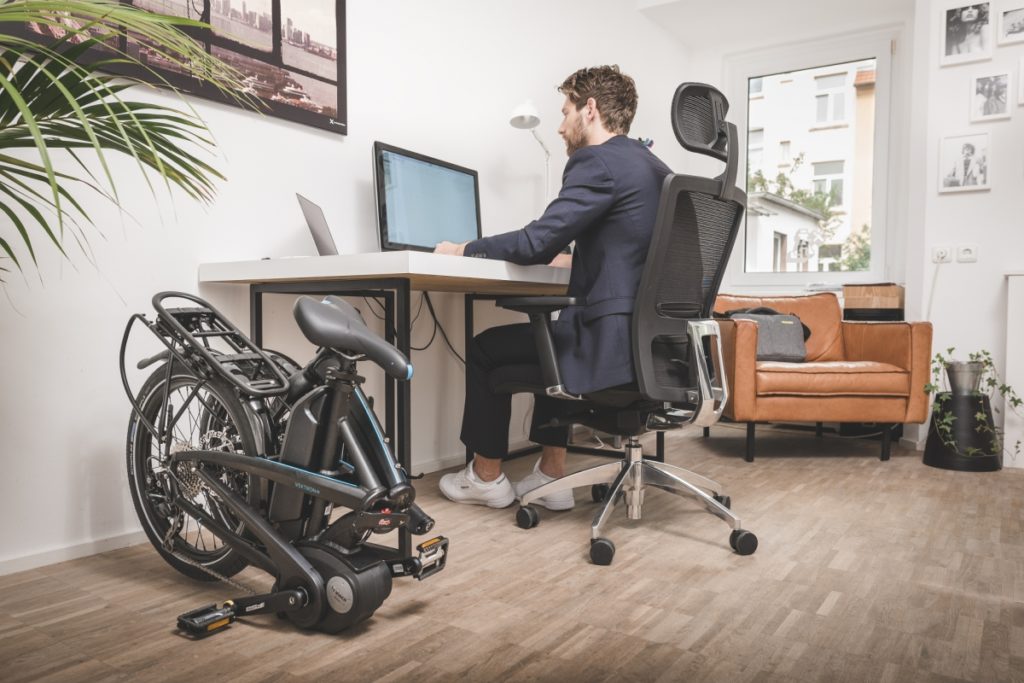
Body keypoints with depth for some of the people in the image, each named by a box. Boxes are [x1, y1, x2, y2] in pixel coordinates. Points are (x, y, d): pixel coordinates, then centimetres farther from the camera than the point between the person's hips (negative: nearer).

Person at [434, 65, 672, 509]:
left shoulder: (598, 162, -12)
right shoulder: (654, 167, 16)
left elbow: (537, 243, -17)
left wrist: (463, 250, -2)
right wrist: (561, 254, 31)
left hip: (613, 340, -9)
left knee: (486, 348, 9)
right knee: (552, 335, 31)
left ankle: (487, 476, 25)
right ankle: (551, 474, 28)